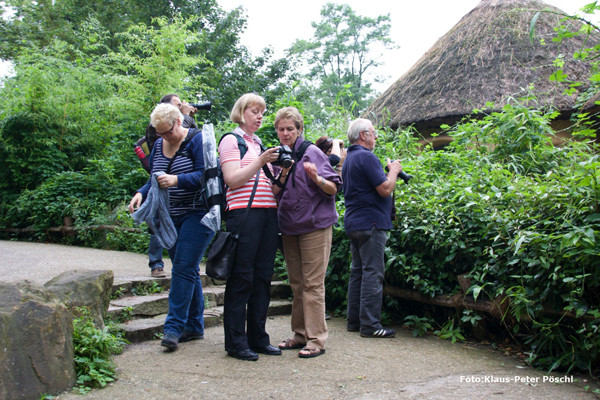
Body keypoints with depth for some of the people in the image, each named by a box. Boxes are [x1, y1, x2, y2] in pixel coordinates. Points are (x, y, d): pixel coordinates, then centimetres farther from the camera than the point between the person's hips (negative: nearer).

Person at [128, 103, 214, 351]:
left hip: (196, 214, -7)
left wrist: (177, 180, -29)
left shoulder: (197, 140, -8)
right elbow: (155, 179, 19)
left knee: (183, 268, -11)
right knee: (187, 271, 10)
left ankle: (174, 327, -5)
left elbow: (205, 176, -17)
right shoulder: (159, 145, 13)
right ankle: (194, 326, 18)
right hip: (171, 217, 7)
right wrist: (141, 193, 0)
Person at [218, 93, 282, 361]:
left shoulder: (260, 144, 23)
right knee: (241, 278, -5)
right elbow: (233, 180, -10)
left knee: (263, 277, 8)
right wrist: (261, 161, -15)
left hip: (268, 213, 7)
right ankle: (236, 343, 3)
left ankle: (258, 338, 17)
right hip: (244, 213, -7)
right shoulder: (231, 140, 1)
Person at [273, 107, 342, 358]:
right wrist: (283, 175, -9)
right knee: (296, 283, 12)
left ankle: (316, 339, 0)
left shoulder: (312, 153, -6)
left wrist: (317, 179, -29)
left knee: (313, 284, -6)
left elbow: (334, 189, -9)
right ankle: (300, 335, 21)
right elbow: (275, 194, 9)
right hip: (289, 227, 7)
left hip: (314, 226, -6)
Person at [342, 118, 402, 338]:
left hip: (353, 223, 10)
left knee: (358, 271, 12)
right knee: (373, 273, -7)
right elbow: (385, 189, -18)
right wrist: (393, 171, -1)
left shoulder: (349, 159, 18)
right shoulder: (366, 157, -13)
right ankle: (370, 324, -4)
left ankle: (354, 320, 17)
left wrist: (389, 172, 16)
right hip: (371, 222, -10)